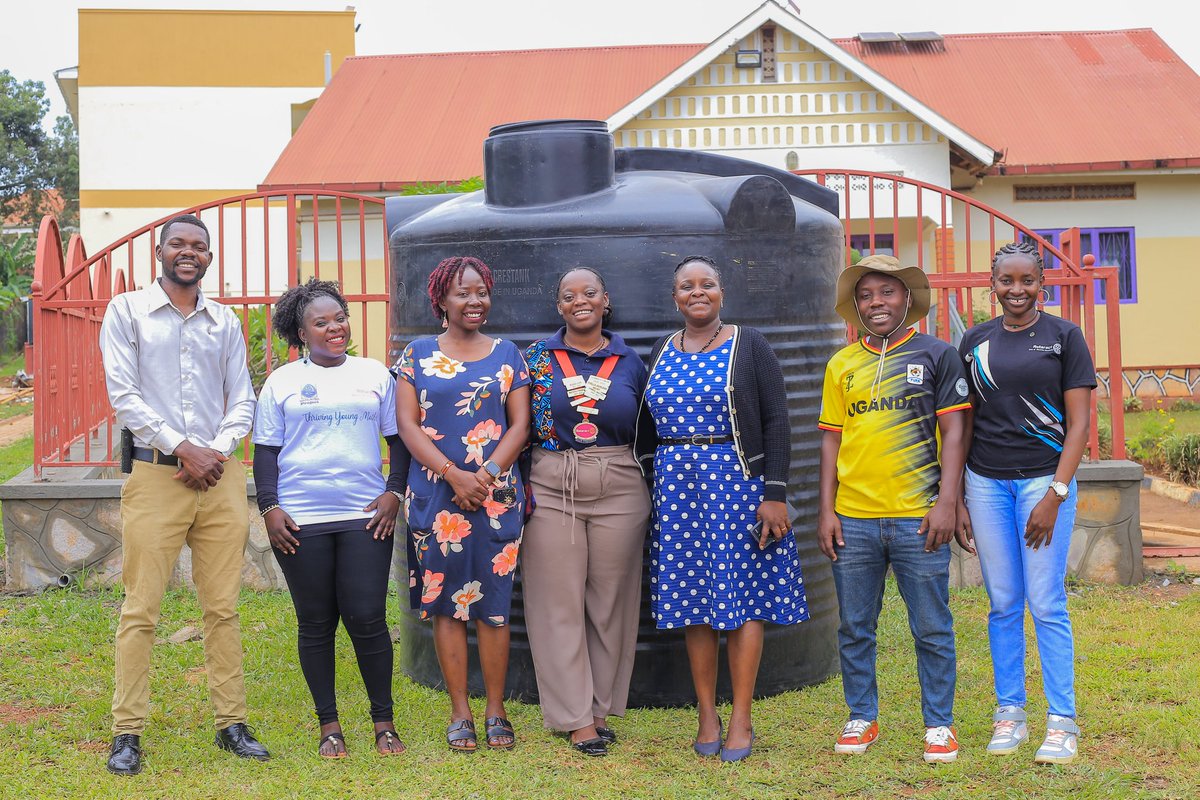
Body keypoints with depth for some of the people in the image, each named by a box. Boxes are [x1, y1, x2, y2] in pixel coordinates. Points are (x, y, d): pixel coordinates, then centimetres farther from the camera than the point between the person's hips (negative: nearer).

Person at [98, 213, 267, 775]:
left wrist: (215, 450, -7)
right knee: (140, 609, -3)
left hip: (221, 477, 3)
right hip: (154, 476, -3)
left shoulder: (225, 322, 14)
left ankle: (231, 723, 13)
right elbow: (123, 396, -4)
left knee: (223, 608, 6)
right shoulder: (127, 311, 4)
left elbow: (242, 402, 12)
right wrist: (181, 447, -12)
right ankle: (127, 733, 4)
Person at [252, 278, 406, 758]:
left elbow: (399, 439, 13)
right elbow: (265, 451, 7)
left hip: (365, 516, 0)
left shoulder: (375, 374, 10)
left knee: (367, 618, -4)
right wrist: (269, 507, -3)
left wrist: (395, 492, 1)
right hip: (300, 520, 0)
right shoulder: (281, 382, 8)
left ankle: (384, 722, 9)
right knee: (316, 623, 5)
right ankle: (328, 726, 14)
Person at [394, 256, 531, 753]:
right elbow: (407, 423, 0)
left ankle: (496, 712, 9)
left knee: (493, 602, 0)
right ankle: (460, 713, 9)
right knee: (446, 603, 1)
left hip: (497, 494, 0)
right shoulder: (419, 355, 7)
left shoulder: (507, 354, 10)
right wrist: (454, 475, -12)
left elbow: (520, 424, 4)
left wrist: (485, 474, -11)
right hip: (435, 494, 0)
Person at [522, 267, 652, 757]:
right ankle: (576, 717, 6)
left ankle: (600, 708, 18)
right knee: (560, 605, -1)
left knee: (610, 604, 5)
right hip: (552, 492, -1)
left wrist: (650, 494, 8)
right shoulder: (538, 358, 4)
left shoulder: (629, 362, 8)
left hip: (619, 493, 1)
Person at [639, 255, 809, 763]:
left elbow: (776, 422, -4)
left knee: (742, 596, -3)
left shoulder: (749, 346, 0)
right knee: (691, 598, 4)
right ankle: (707, 715, 14)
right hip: (677, 486, 4)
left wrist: (774, 496, -11)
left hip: (737, 482, -4)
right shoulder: (662, 353, 13)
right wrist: (647, 492, 11)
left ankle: (741, 720, 4)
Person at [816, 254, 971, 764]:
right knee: (854, 629, 10)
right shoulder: (842, 364, 9)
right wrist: (825, 510, 5)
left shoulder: (936, 356, 1)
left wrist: (947, 502, -8)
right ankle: (862, 718, 24)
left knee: (932, 630, 4)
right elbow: (832, 438, 10)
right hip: (853, 520, 3)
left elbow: (953, 432, -1)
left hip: (917, 517, -3)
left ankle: (939, 725, 16)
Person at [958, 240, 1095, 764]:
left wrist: (1055, 494, -12)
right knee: (1003, 604, 7)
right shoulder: (975, 342, 9)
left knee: (1046, 604, -4)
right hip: (986, 482, 3)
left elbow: (1078, 424, -3)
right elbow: (963, 425, 12)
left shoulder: (1064, 336, 0)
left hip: (1044, 479, -3)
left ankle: (1062, 722, 3)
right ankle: (1009, 713, 16)